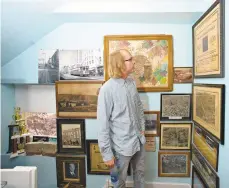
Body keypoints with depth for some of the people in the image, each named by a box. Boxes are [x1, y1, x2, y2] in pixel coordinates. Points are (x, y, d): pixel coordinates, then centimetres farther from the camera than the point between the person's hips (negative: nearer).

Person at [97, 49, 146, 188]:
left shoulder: (132, 83, -1)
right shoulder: (107, 89, -22)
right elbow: (103, 124, -20)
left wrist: (142, 128, 11)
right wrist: (107, 154, -17)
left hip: (139, 140, 6)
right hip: (122, 145, -6)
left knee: (140, 173, 25)